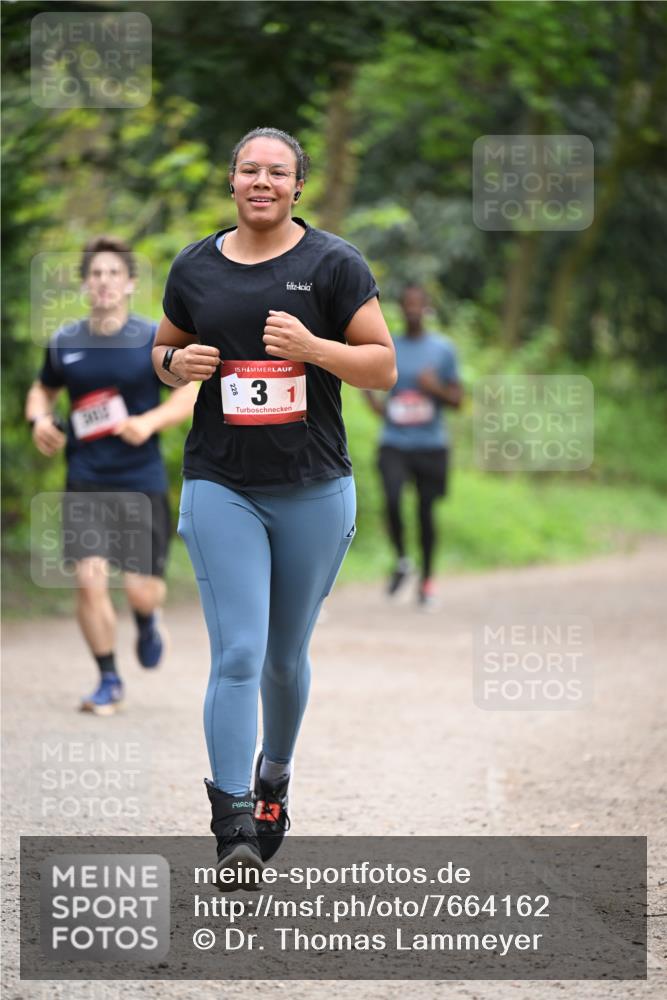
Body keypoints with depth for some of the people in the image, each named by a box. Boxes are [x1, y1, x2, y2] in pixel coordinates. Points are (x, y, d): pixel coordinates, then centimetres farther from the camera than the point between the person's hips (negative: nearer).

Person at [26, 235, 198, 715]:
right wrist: (40, 419, 0)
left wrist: (150, 422, -18)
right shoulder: (64, 343, 5)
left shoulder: (155, 339, -3)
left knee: (142, 589, -3)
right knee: (89, 580, -12)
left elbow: (193, 392, -3)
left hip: (142, 481, -1)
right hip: (86, 482, 2)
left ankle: (147, 621, 37)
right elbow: (42, 390, 21)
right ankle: (109, 680, 5)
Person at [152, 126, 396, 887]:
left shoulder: (332, 264, -1)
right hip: (221, 488, 0)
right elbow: (163, 351, 20)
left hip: (314, 490, 0)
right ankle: (233, 829, -12)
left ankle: (273, 778, 37)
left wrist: (312, 347, -19)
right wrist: (178, 363, -4)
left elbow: (383, 367, -2)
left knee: (285, 656, 13)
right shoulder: (195, 268, 5)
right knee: (237, 656, -11)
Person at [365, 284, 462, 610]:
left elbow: (457, 399, 3)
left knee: (426, 510, 5)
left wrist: (437, 388, -17)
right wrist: (374, 401, -2)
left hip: (431, 443, 0)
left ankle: (427, 580, 21)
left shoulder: (443, 349, 2)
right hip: (394, 442, 0)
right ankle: (401, 561, 5)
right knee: (392, 501, -20)